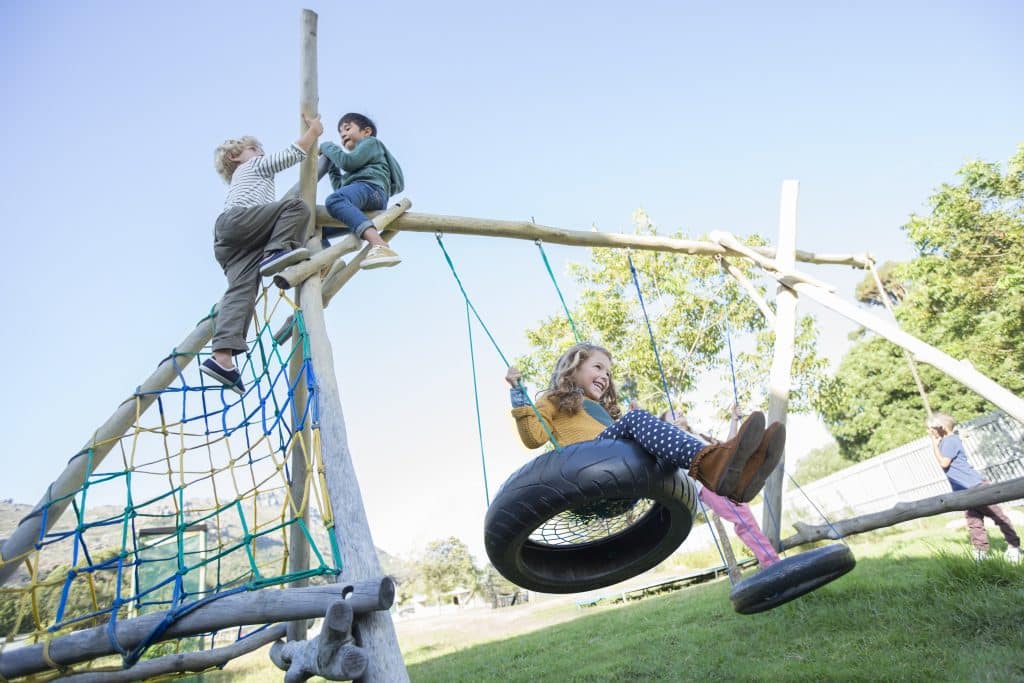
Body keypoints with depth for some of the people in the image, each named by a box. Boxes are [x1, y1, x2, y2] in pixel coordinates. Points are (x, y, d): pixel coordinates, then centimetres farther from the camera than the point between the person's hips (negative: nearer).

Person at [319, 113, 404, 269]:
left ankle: (379, 246, -63)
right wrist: (332, 165, 40)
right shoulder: (358, 165, 47)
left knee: (334, 200, -41)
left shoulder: (371, 142, 21)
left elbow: (348, 161, 3)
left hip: (370, 187, -9)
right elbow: (341, 187, 43)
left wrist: (327, 147, 17)